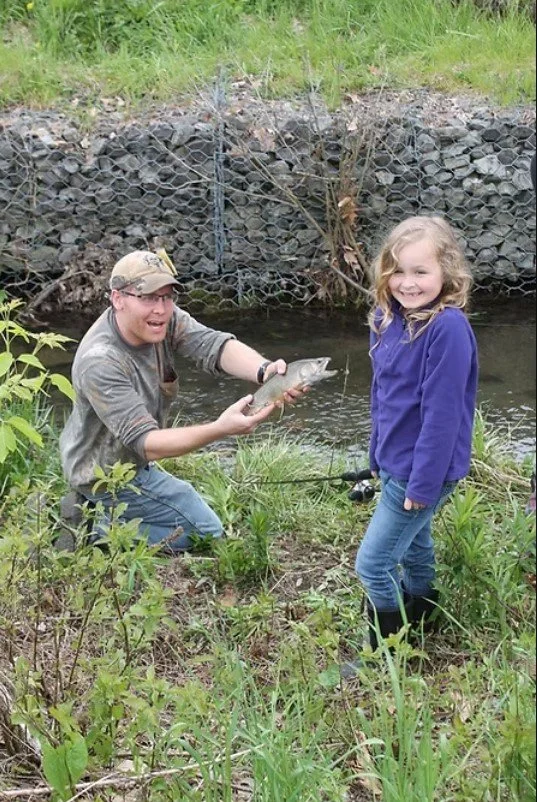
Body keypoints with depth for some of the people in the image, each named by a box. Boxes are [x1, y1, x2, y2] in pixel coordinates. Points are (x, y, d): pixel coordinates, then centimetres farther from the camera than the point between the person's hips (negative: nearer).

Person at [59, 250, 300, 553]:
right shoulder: (100, 363, -35)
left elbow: (215, 345, -30)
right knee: (207, 531, -2)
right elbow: (146, 442, -39)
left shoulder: (163, 318, -15)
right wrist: (221, 429, -53)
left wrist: (265, 369, -52)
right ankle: (96, 530, 0)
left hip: (132, 461, 8)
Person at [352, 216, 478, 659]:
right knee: (413, 549, 24)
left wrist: (423, 484, -22)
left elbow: (442, 413, -25)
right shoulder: (390, 318, 0)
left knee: (374, 564, -3)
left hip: (424, 471, -8)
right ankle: (420, 622, 43)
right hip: (397, 465, 8)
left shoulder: (448, 329, -26)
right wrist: (379, 457, 13)